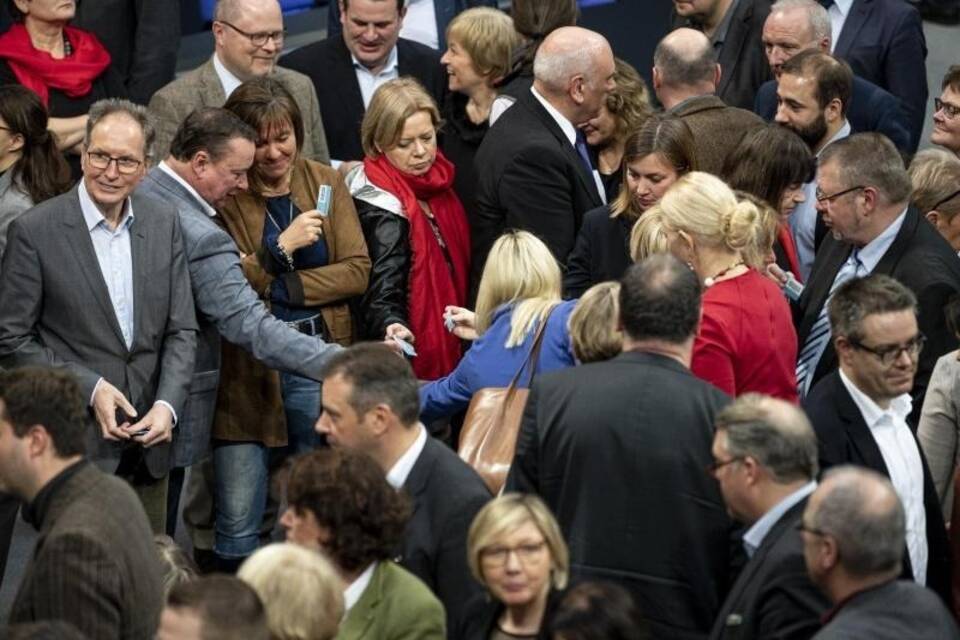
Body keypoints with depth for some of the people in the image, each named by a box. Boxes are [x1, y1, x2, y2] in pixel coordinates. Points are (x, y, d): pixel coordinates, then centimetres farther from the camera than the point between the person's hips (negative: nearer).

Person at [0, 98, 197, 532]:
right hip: (74, 444, -4)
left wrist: (167, 405, -8)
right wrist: (90, 388, -14)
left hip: (148, 444, 4)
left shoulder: (163, 224, 6)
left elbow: (181, 330, 8)